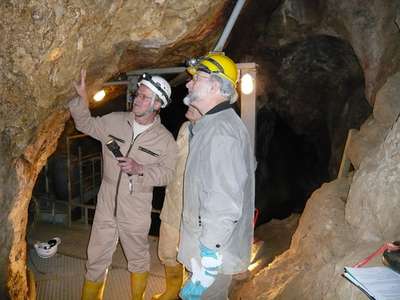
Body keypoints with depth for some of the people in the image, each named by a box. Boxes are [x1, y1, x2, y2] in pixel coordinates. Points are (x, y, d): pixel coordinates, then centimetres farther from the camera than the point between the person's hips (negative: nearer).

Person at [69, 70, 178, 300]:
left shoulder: (165, 139, -10)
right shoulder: (114, 121, -4)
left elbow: (168, 173, -8)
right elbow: (86, 124, 10)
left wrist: (140, 169, -23)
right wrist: (82, 98, -6)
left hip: (137, 211, -2)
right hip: (106, 205, 2)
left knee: (138, 257, 19)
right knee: (97, 259, 15)